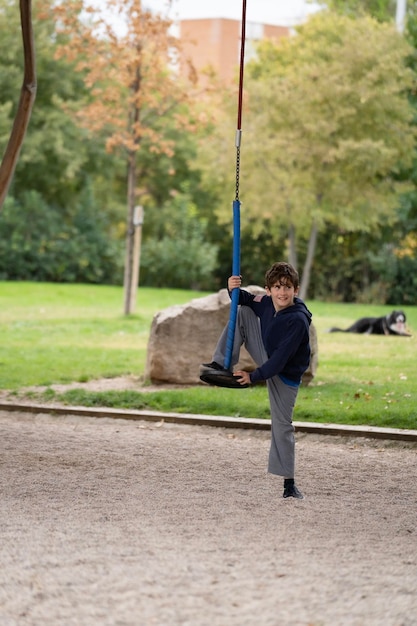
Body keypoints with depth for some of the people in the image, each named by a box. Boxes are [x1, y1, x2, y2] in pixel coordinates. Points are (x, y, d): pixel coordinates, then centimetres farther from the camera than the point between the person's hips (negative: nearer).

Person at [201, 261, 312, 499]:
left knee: (282, 425, -7)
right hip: (267, 359, 6)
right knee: (241, 311, -3)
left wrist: (254, 377, -32)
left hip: (284, 375, -6)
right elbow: (245, 301, 8)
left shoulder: (298, 320, -33)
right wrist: (234, 290, -14)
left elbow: (280, 359, -33)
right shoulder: (267, 303, -13)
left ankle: (289, 484, 3)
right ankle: (223, 365, -4)